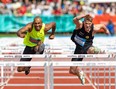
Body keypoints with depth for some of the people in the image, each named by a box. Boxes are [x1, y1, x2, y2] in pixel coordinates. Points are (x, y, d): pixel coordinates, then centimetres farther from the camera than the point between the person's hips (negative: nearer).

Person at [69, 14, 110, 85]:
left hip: (87, 46, -2)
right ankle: (80, 73, 40)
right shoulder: (80, 25, -21)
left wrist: (106, 30, 24)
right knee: (72, 71, 9)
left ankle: (101, 53, -19)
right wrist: (85, 16, -52)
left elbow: (102, 25, 5)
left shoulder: (94, 28, -18)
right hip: (79, 48, 2)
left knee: (91, 50, -47)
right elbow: (75, 20, -44)